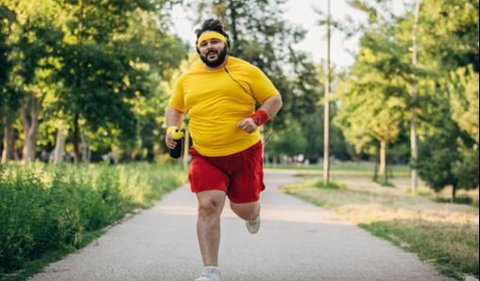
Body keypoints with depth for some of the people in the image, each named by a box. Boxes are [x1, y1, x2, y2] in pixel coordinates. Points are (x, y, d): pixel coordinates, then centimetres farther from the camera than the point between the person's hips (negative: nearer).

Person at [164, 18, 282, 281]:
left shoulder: (246, 71, 0)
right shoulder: (187, 78, 8)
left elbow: (274, 99, 2)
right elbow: (174, 108, 22)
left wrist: (257, 119, -16)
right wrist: (171, 129, 1)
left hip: (244, 152, -1)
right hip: (206, 156, 1)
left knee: (244, 208, 8)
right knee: (208, 206, -14)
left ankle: (253, 214, 50)